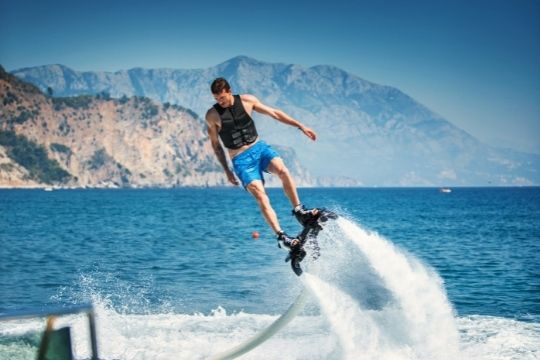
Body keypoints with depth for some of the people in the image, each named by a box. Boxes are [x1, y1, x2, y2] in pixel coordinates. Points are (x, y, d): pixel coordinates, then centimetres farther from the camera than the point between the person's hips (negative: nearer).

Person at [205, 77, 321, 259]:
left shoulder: (247, 100, 0)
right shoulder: (212, 115, -5)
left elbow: (274, 113, 8)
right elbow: (215, 144, 7)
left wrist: (300, 126, 6)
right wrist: (226, 170, 5)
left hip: (259, 147, 3)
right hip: (241, 160, -2)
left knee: (282, 170, -27)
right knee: (260, 196, -20)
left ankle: (299, 211, -14)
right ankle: (281, 236, -23)